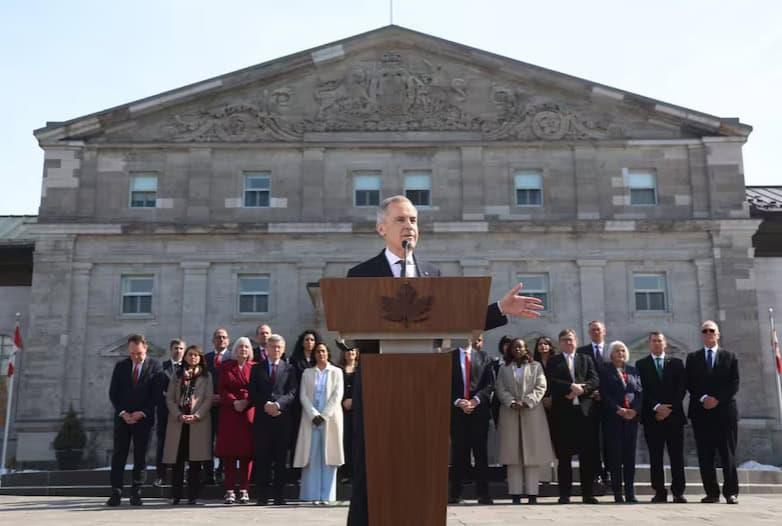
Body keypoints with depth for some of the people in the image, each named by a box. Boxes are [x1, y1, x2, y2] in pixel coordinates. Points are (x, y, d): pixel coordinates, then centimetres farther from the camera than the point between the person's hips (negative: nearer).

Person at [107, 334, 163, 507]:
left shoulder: (155, 366, -3)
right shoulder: (120, 366, 5)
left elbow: (156, 394, -5)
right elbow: (113, 393, 5)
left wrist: (142, 413, -12)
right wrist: (122, 412, -7)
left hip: (144, 418, -2)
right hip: (122, 417, 2)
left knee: (140, 457, 2)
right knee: (118, 456, -1)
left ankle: (136, 493, 7)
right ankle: (116, 493, 0)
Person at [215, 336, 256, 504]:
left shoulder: (255, 367, 7)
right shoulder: (226, 366, 10)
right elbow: (222, 390, 4)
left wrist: (246, 402, -13)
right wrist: (233, 402, -11)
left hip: (249, 413, 0)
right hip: (229, 413, 1)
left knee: (246, 451, -1)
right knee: (228, 451, -2)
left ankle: (244, 490, 3)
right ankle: (230, 490, 1)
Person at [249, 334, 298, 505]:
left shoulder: (289, 369, 10)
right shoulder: (257, 368, 12)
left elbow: (292, 392, 0)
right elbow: (252, 393, 4)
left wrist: (278, 404, -16)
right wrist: (265, 405, -11)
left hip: (282, 418, 0)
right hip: (262, 417, 0)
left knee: (281, 458, 1)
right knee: (262, 457, 0)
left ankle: (279, 495, 5)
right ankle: (262, 495, 4)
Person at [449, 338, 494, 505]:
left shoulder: (483, 357, 9)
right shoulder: (449, 357, 7)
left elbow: (490, 383, 3)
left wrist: (476, 400, -9)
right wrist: (457, 401, -10)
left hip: (479, 410, 0)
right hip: (457, 410, 0)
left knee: (481, 452, 1)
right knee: (458, 452, 2)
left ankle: (483, 494, 4)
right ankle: (455, 493, 7)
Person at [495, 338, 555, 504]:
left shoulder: (536, 366, 11)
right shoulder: (504, 369, 15)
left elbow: (541, 387, 1)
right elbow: (500, 389, 5)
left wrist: (527, 401, -12)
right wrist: (511, 402, -11)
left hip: (532, 412, -1)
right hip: (510, 413, 1)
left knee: (533, 452, -4)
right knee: (513, 453, -3)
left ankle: (532, 493, -2)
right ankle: (515, 493, -2)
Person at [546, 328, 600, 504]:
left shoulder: (586, 359, 17)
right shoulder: (553, 361, 10)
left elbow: (595, 381, 4)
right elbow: (552, 382, -5)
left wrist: (581, 388, -13)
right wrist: (571, 387, -16)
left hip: (584, 410, 2)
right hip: (562, 412, -1)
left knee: (587, 455, 1)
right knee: (564, 455, 1)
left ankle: (587, 493, 7)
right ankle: (564, 494, 6)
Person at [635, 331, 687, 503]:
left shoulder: (676, 363, 12)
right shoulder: (641, 364, 8)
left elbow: (682, 388, 4)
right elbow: (642, 390, 0)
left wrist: (669, 408, -6)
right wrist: (656, 407, -11)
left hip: (674, 415, 1)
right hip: (652, 417, -1)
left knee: (677, 456, -1)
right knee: (655, 457, 0)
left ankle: (678, 492, 4)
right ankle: (659, 492, 4)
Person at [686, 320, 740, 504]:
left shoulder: (730, 356, 10)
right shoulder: (692, 358, 12)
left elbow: (734, 384, 1)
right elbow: (689, 384, 4)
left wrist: (717, 399, -11)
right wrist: (703, 398, -11)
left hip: (725, 410, -1)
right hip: (701, 411, 1)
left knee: (728, 453, -1)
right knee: (705, 455, -1)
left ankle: (731, 492, 2)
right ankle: (712, 492, 3)